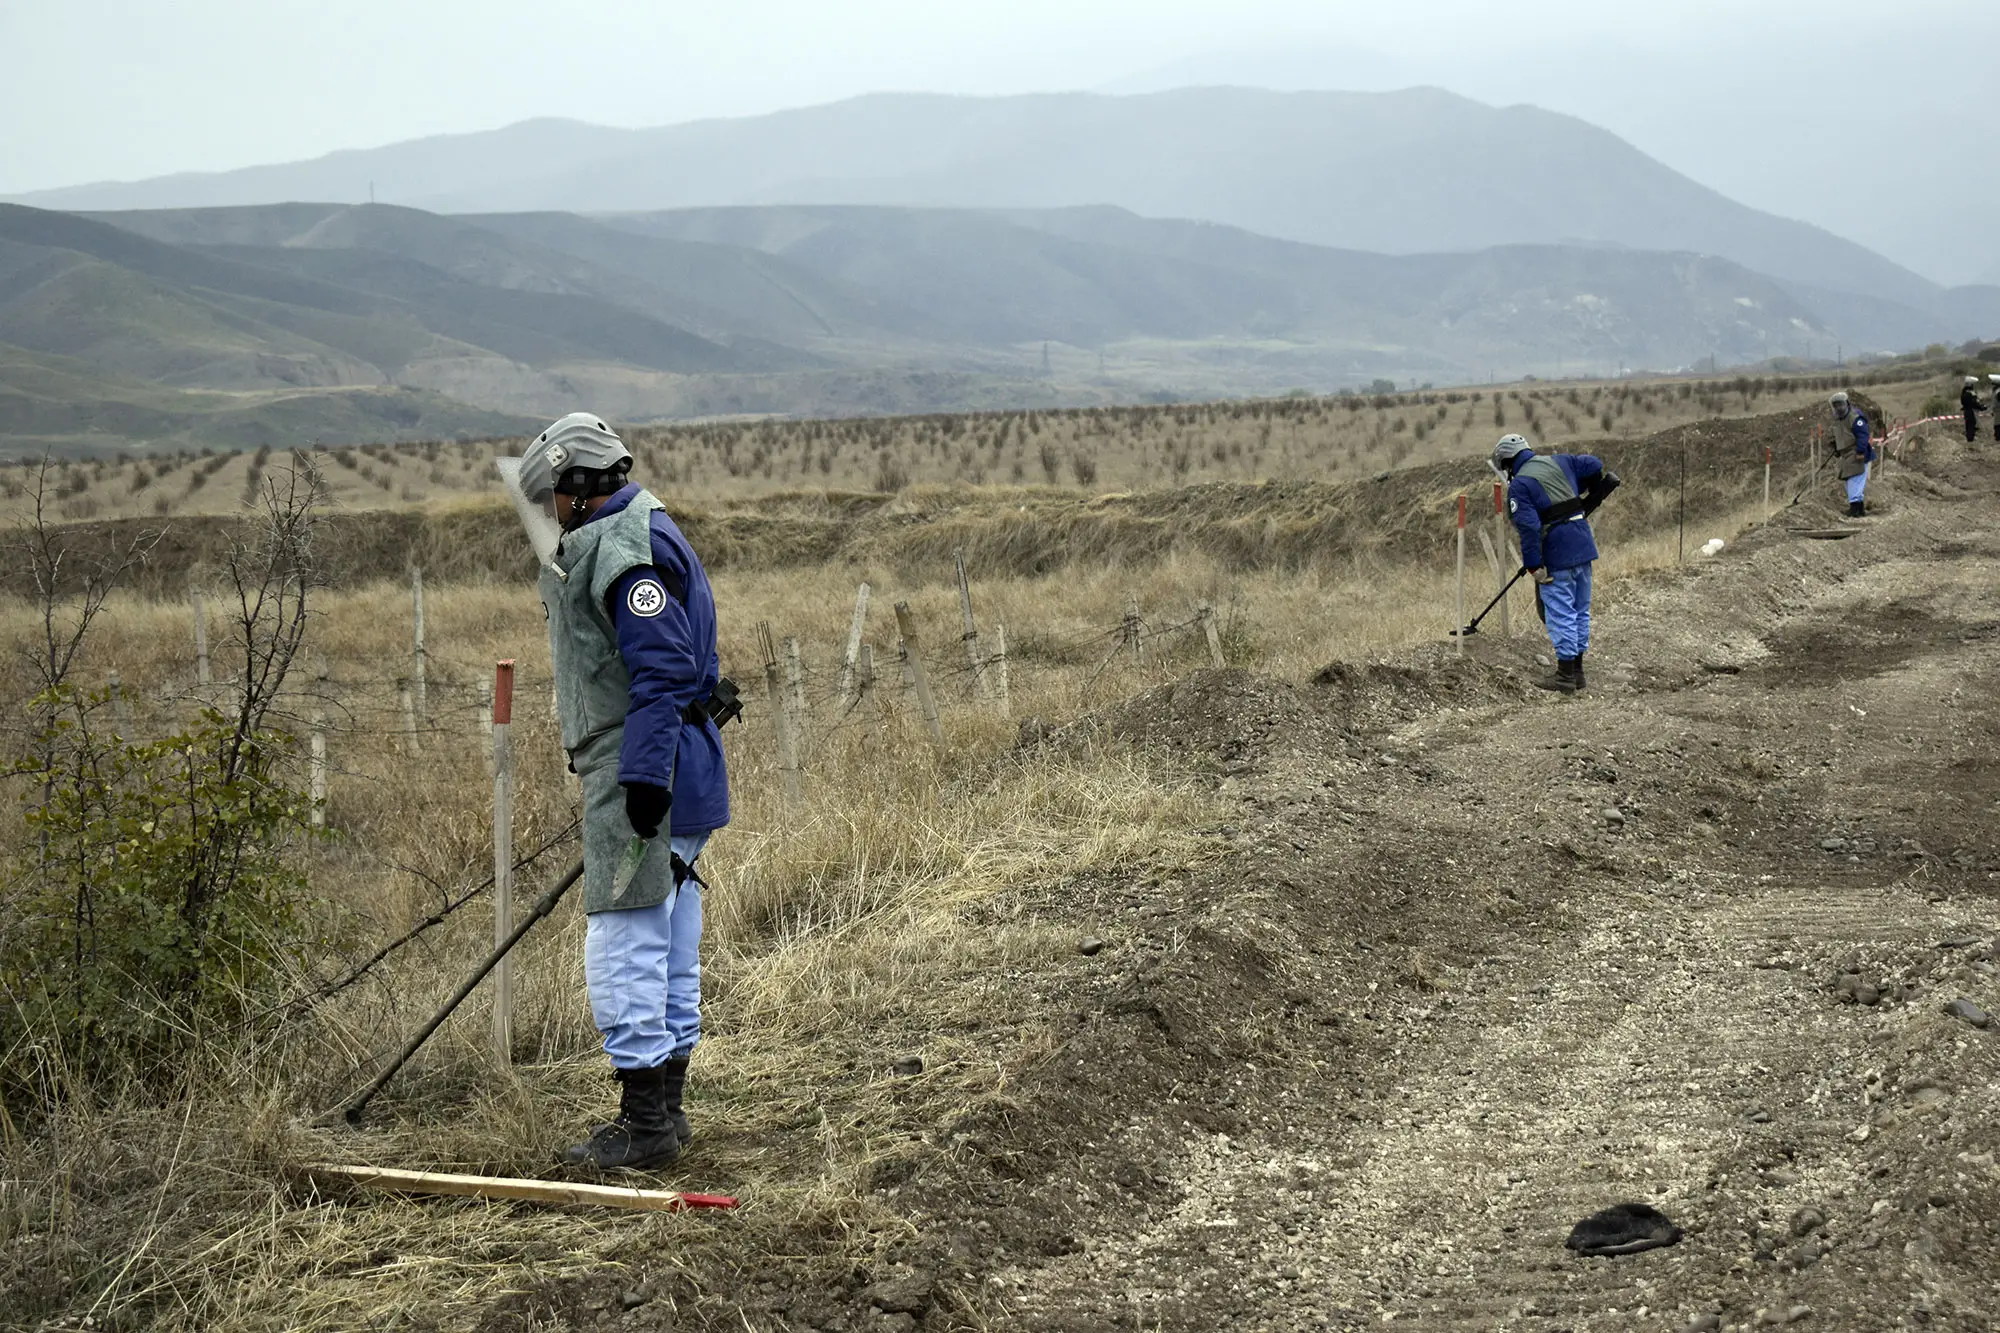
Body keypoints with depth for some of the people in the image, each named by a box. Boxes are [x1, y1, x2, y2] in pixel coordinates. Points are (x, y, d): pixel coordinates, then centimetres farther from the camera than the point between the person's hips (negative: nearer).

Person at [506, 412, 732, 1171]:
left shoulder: (625, 550, -15)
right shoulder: (621, 543, 19)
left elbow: (661, 672, -23)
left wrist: (643, 776, -26)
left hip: (643, 772, -11)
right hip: (648, 774, 11)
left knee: (624, 945, -8)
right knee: (668, 944, 14)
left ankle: (644, 1123, -4)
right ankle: (664, 1106, 22)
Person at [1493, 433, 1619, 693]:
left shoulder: (1519, 485, -9)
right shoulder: (1559, 462, 12)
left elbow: (1528, 527, -17)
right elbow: (1595, 467, 16)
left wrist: (1533, 565, -15)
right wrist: (1587, 503, 26)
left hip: (1557, 554, -7)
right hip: (1584, 545, 7)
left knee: (1560, 614, -1)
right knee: (1580, 611, 15)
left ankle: (1565, 676, 2)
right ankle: (1577, 671, 23)